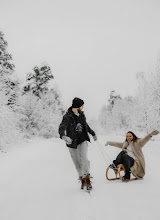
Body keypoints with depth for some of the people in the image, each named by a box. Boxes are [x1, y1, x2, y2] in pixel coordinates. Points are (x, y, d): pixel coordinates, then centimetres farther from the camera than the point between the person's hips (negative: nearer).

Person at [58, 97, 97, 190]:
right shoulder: (68, 116, -15)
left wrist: (93, 134, 31)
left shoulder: (81, 114, 4)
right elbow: (62, 127, -30)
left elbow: (86, 125, 20)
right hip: (72, 142, -3)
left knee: (84, 159, -14)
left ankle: (87, 179, -3)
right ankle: (82, 179, 28)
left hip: (83, 141, 3)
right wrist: (63, 136, -51)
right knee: (77, 163, 9)